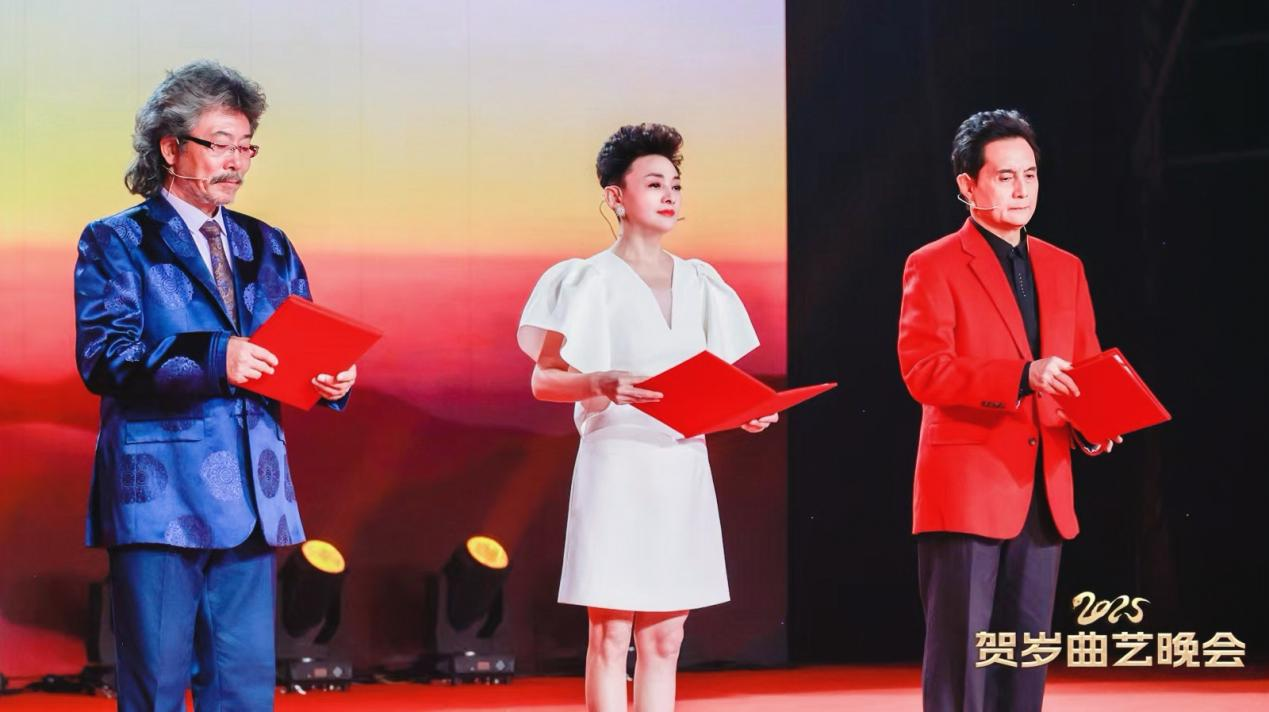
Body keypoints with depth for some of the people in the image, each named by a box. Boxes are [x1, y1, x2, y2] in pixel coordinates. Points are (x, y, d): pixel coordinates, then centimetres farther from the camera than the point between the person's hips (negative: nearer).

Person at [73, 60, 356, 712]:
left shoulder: (268, 249, 19)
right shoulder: (116, 242, 2)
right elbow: (102, 357, -11)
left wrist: (331, 380, -8)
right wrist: (211, 359, -25)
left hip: (252, 499, 5)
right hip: (159, 496, -5)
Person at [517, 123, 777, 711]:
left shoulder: (699, 284, 14)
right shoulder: (590, 281, -1)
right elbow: (543, 379, -5)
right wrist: (600, 384, -25)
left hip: (683, 470, 5)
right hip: (617, 466, -5)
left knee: (664, 640, 6)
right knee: (611, 636, -5)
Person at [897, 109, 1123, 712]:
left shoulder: (1064, 268, 16)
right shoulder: (933, 266, -2)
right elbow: (922, 370, -14)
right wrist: (1022, 376, -25)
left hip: (1045, 495, 6)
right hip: (966, 491, -6)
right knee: (959, 656, -5)